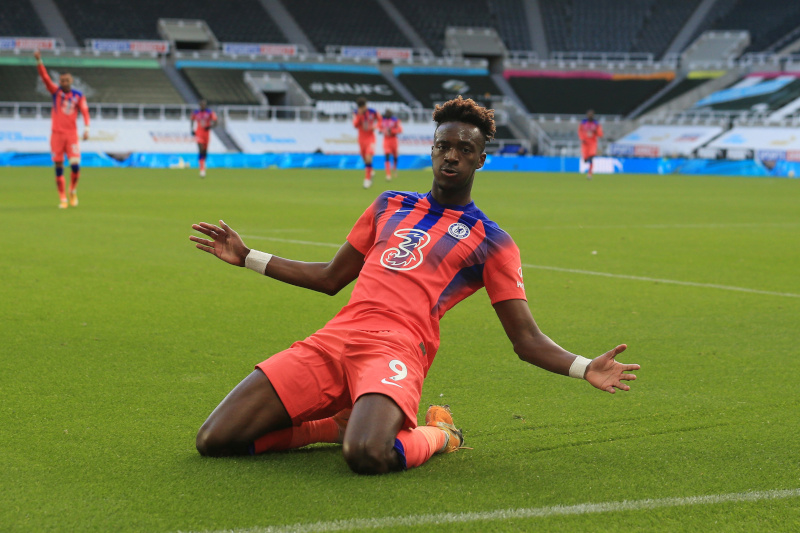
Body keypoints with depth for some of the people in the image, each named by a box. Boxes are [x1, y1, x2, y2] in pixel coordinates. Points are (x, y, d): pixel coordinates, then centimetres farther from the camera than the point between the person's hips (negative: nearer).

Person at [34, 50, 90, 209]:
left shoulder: (78, 96, 5)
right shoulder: (56, 92, 4)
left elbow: (85, 112, -1)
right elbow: (45, 77, -7)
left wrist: (86, 128, -16)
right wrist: (39, 61, -21)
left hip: (72, 134, 0)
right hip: (56, 134, 1)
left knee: (75, 164, -12)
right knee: (59, 168, 0)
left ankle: (73, 190, 16)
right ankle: (63, 199, 7)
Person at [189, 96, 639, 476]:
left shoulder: (490, 242, 11)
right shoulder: (391, 206, 25)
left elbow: (527, 341, 7)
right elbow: (331, 278, 34)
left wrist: (585, 369, -12)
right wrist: (247, 256, 32)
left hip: (395, 351, -5)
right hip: (334, 339, 5)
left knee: (367, 455, -39)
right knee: (214, 440, -10)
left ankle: (437, 435, -2)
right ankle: (342, 425, 12)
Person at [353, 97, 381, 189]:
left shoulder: (372, 112, -9)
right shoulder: (356, 113, -5)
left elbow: (379, 119, 10)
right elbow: (355, 125, -16)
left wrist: (375, 126, -9)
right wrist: (359, 116, -27)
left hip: (370, 137, -3)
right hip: (361, 138, 3)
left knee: (368, 158, -19)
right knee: (365, 159, 10)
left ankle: (367, 179, -12)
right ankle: (371, 171, 40)